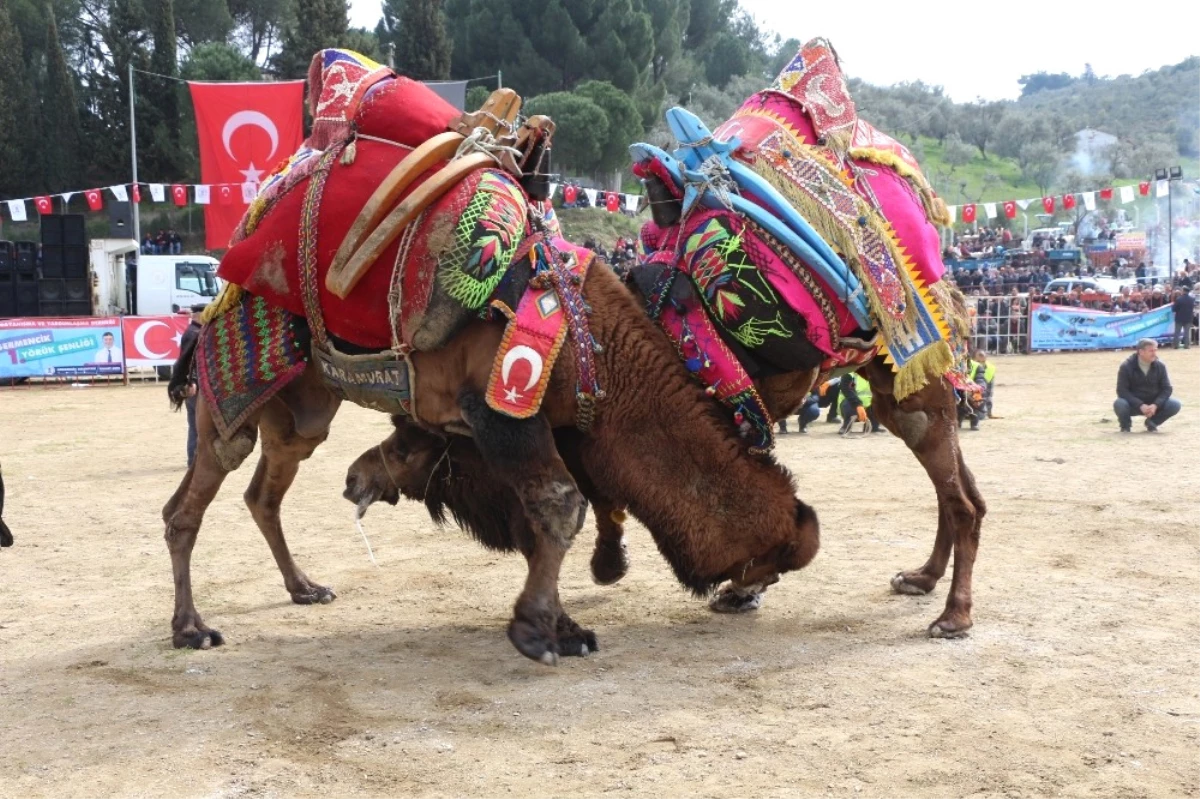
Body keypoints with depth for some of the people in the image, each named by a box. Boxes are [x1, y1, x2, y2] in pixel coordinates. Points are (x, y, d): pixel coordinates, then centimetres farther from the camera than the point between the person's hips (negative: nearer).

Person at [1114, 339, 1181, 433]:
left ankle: (1152, 422, 6)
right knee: (1119, 404, -36)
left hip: (1153, 404, 3)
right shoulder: (1126, 367, -14)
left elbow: (1166, 389, -5)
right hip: (1134, 404, -3)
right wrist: (1140, 405, -29)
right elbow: (1122, 391, -18)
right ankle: (1125, 425, 0)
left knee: (1175, 404, -22)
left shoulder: (1160, 366, -5)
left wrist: (1155, 405, -23)